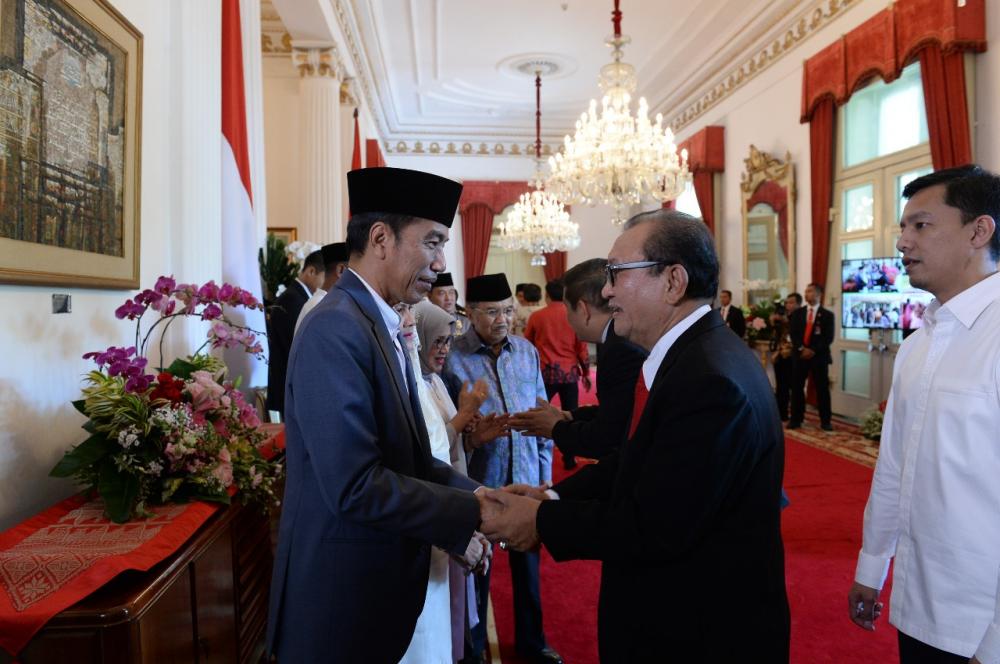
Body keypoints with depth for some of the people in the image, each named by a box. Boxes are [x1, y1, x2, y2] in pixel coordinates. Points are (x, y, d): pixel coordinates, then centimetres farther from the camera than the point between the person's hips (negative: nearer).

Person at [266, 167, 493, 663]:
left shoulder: (379, 325, 7)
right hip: (342, 593, -9)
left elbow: (404, 456, 7)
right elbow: (355, 487, -27)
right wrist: (471, 514, -19)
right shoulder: (335, 332, -22)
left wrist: (474, 494, -5)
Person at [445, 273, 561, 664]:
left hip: (525, 479, 4)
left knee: (527, 563, 19)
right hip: (479, 483, -4)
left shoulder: (526, 351, 2)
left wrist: (544, 474, 6)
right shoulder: (453, 357, -12)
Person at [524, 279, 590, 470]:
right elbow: (582, 347, 0)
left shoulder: (536, 316, -2)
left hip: (545, 372, 0)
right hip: (569, 372, 0)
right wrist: (586, 372, 11)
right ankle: (569, 459, 13)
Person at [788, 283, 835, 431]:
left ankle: (825, 421, 8)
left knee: (822, 389, 2)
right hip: (800, 354, 2)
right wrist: (801, 349, -13)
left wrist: (813, 350, -16)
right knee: (797, 388, 2)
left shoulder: (827, 315, 3)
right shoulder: (797, 313, 10)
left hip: (819, 355, -2)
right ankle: (796, 419, 9)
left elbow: (828, 338, -5)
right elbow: (793, 333, 1)